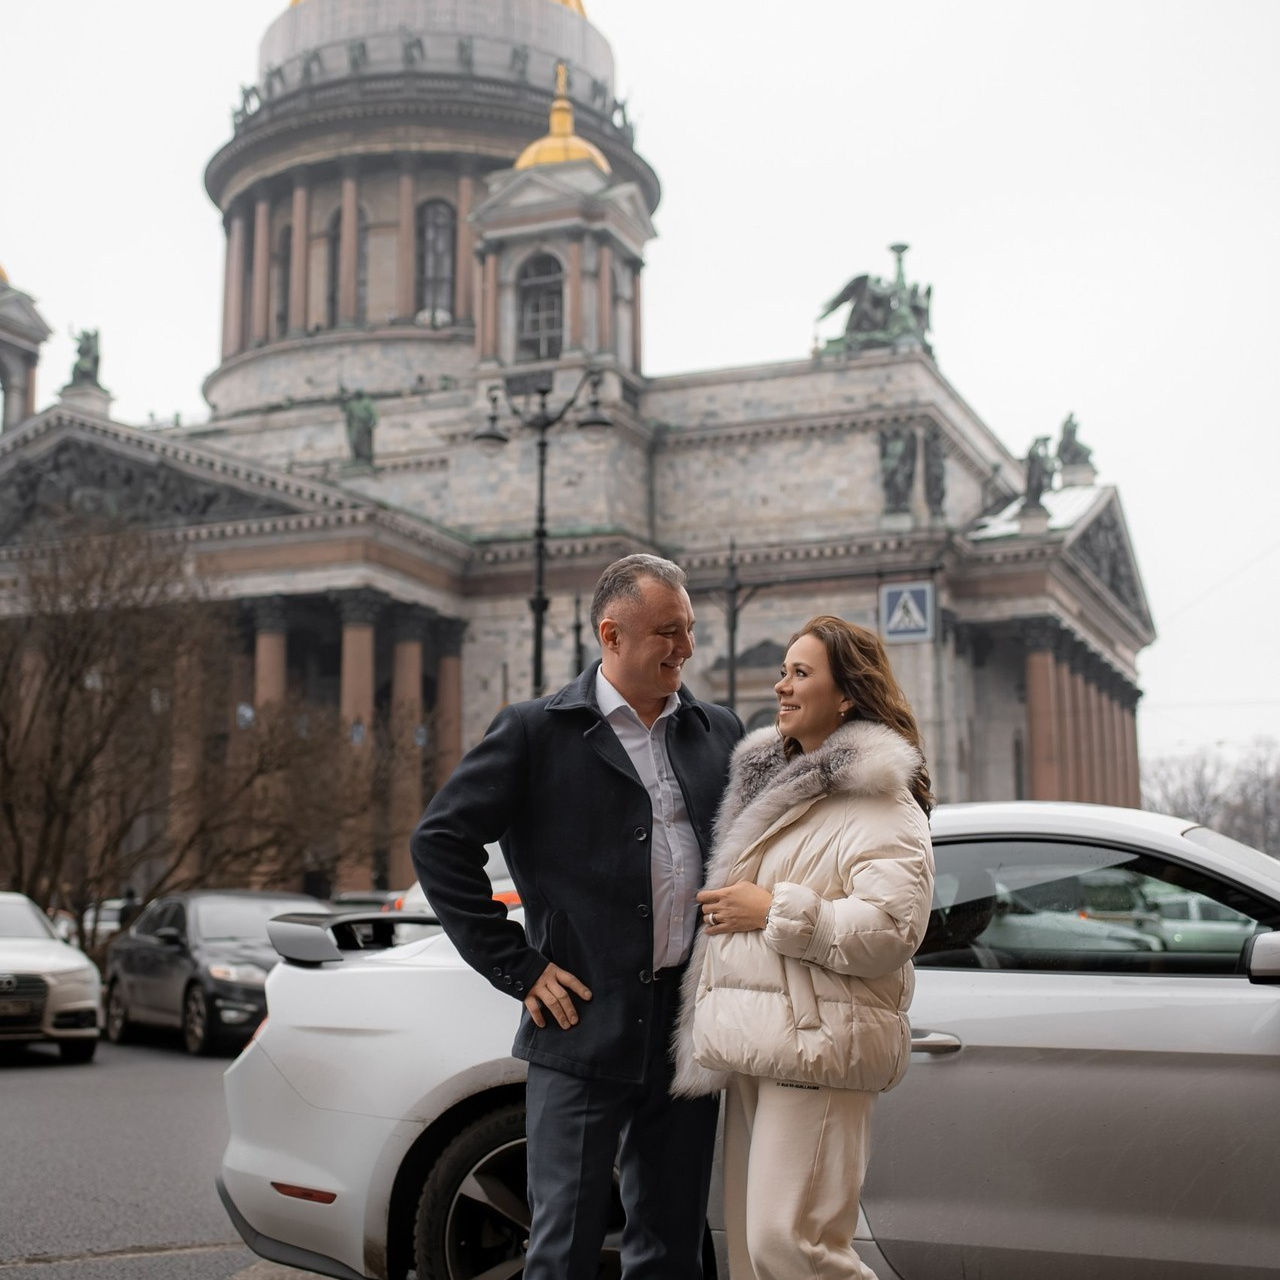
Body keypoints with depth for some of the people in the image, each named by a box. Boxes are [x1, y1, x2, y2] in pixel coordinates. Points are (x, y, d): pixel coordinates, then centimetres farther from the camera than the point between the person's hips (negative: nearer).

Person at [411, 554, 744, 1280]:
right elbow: (440, 842, -5)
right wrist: (517, 966, -8)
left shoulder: (720, 733, 10)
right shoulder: (539, 731, -4)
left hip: (689, 1025, 4)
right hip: (585, 1027, -4)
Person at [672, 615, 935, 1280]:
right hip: (753, 1048, 9)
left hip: (816, 1049, -9)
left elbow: (890, 931, -21)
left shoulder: (881, 806, -8)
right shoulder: (766, 781, 19)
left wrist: (773, 911, -16)